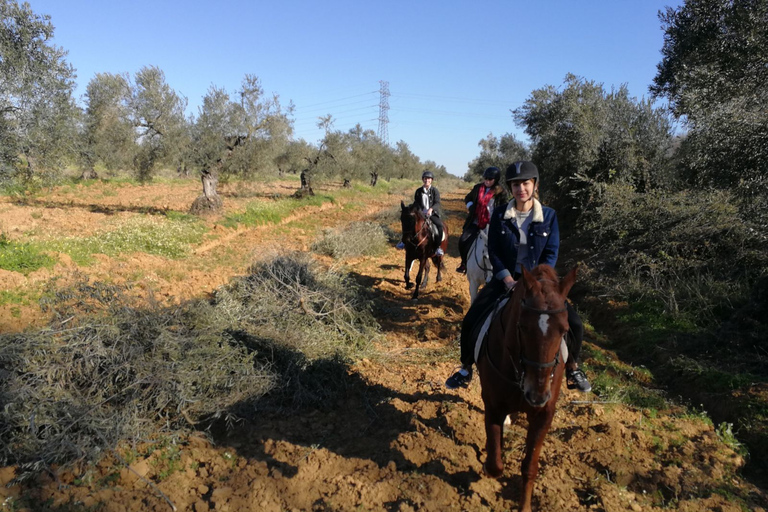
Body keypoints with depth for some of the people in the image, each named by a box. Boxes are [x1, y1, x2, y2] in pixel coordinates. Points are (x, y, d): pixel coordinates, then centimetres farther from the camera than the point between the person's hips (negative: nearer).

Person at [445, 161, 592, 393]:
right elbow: (493, 251, -4)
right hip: (506, 278, 0)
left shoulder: (549, 215, -3)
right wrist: (509, 281, -17)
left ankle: (572, 370, 17)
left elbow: (551, 253, -5)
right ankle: (466, 369, 10)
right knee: (470, 321, -14)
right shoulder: (500, 214, -3)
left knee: (574, 325, -12)